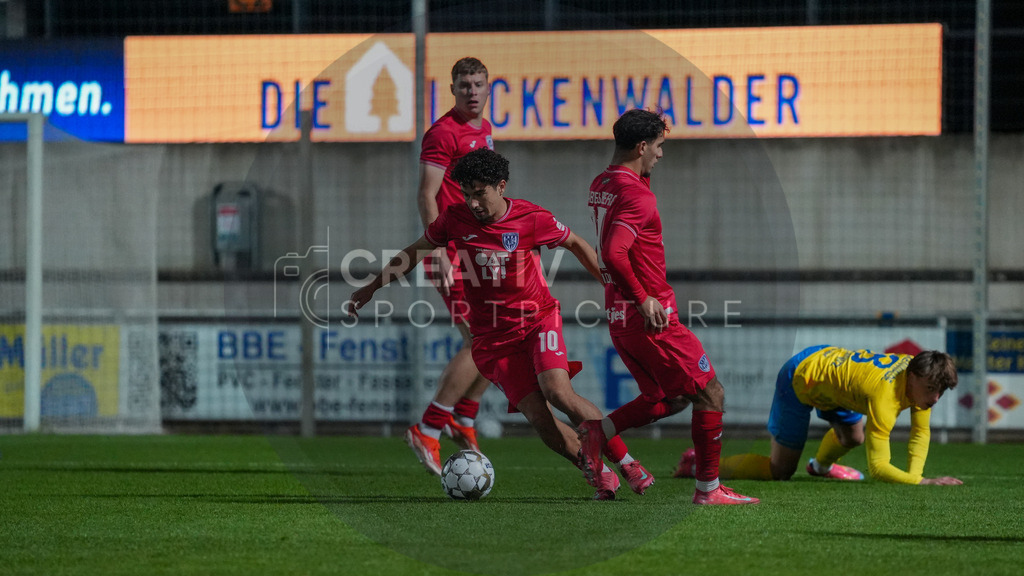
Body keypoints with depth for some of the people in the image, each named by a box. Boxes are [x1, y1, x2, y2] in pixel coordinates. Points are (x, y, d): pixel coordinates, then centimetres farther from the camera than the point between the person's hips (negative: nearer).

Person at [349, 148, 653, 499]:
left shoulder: (532, 220, -11)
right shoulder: (454, 220, -4)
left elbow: (576, 244, 7)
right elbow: (416, 252, 13)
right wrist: (371, 288, 15)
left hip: (538, 319, -2)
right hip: (492, 336, 2)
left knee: (558, 392, -26)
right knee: (536, 415, -16)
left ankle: (626, 462, -11)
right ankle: (600, 476, -1)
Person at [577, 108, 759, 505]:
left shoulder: (601, 185, 10)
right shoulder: (636, 197, -20)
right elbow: (614, 254, -32)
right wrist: (643, 298, -24)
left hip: (619, 319, 10)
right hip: (650, 319, -9)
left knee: (670, 399, 20)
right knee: (710, 394, 0)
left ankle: (599, 431, 5)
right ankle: (708, 489, 1)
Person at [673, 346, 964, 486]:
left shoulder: (922, 376, -16)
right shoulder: (886, 396, -39)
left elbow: (921, 432, -1)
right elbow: (877, 467, -39)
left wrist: (914, 473, -14)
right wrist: (923, 483, -40)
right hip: (801, 377, -8)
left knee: (853, 438, 25)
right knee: (780, 471, 1)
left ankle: (822, 464, 60)